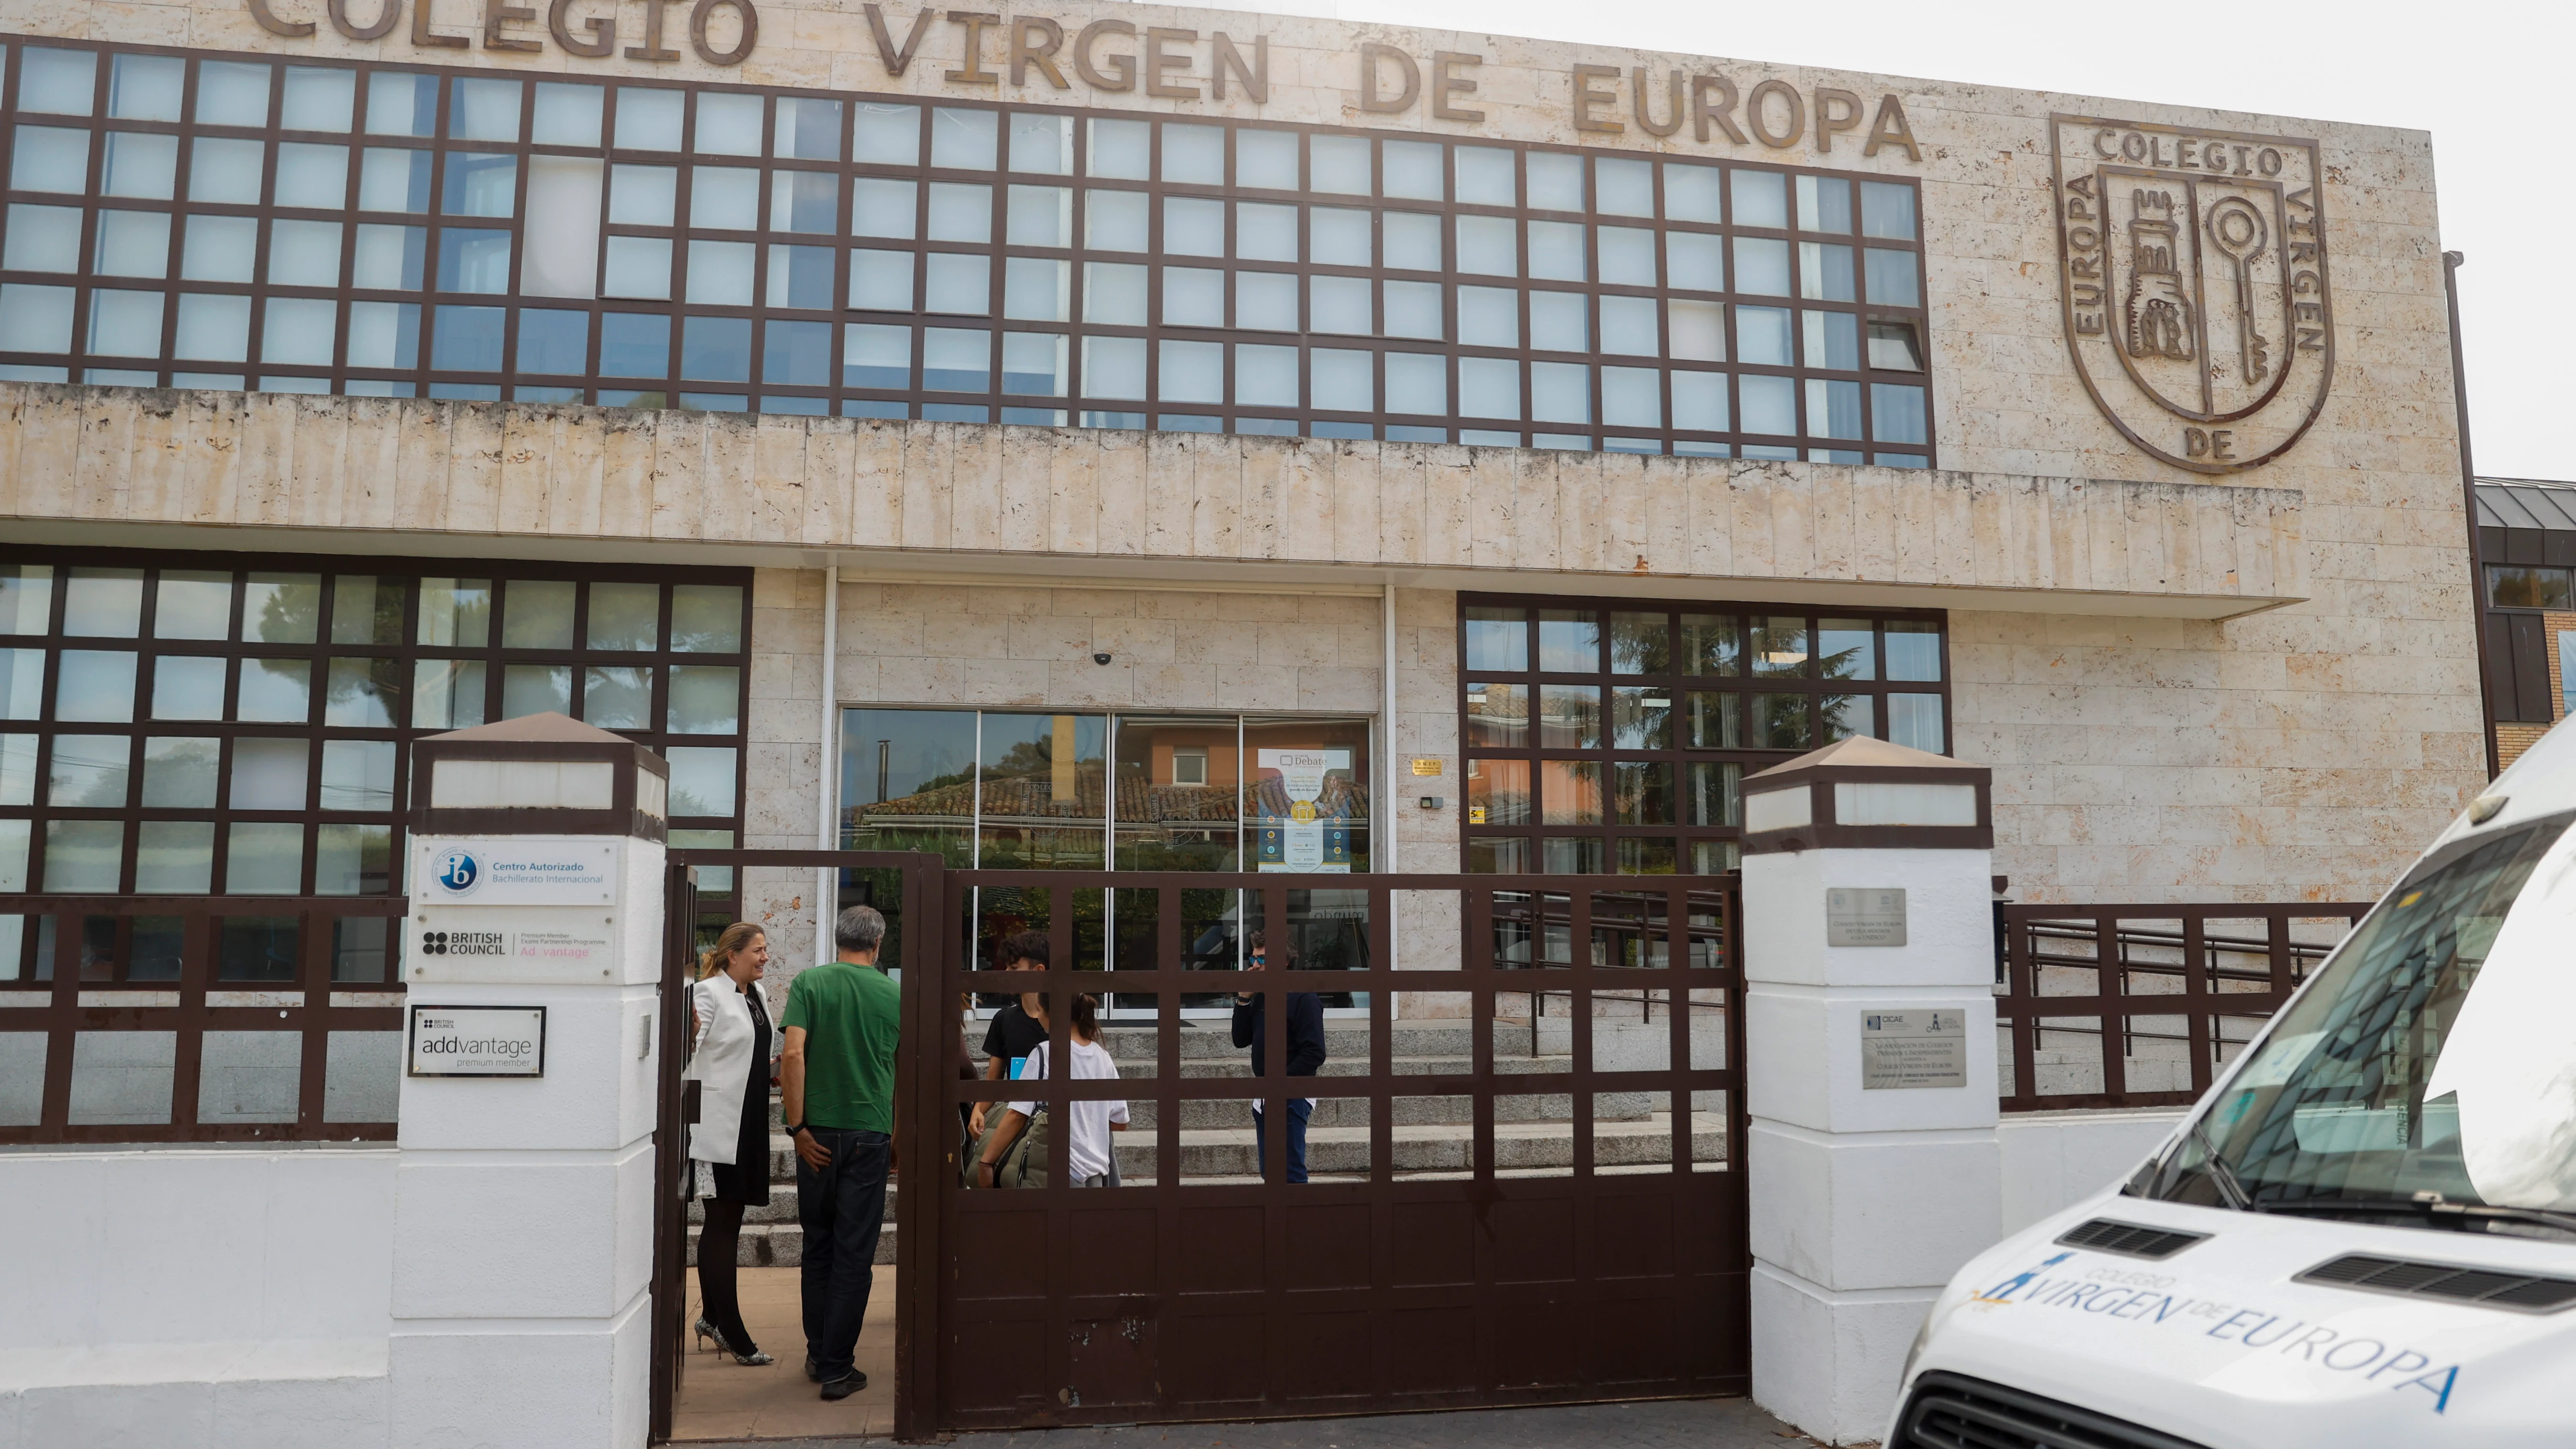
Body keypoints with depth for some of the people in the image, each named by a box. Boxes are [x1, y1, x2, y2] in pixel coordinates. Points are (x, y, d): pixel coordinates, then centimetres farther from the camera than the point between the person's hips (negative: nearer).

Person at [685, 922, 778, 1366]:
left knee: (728, 1222, 15)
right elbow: (687, 1050, -18)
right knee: (721, 1223, -2)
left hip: (749, 1125, 8)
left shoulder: (756, 995, 14)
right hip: (717, 1125, -8)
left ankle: (713, 1316, 27)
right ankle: (732, 1333, 2)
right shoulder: (708, 993, -10)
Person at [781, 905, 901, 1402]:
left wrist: (797, 1127, -8)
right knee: (854, 1254, 4)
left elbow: (793, 1054, -14)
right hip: (871, 1134, -1)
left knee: (818, 1245, 16)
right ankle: (837, 1368, 6)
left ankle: (818, 1354, 25)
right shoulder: (894, 995, 1)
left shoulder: (809, 983, -2)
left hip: (819, 1133, 1)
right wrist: (898, 1140, 19)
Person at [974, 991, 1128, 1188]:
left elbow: (1017, 1115, -12)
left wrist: (986, 1162, -7)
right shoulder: (1103, 1057, 6)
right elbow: (1120, 1122, 9)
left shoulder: (1045, 1054, -9)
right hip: (1097, 1172, 6)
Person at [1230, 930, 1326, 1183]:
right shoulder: (1261, 997, 12)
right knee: (1269, 1171, 13)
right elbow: (1241, 1040, 11)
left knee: (1291, 1173, -6)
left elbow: (1314, 1054, -18)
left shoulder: (1303, 998, -13)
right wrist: (1243, 1000, 0)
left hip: (1291, 1098, -8)